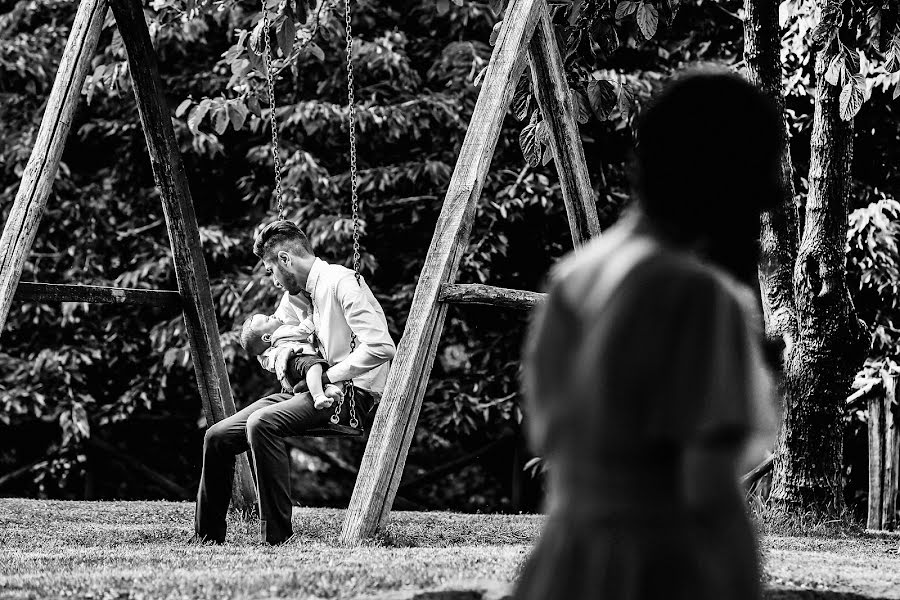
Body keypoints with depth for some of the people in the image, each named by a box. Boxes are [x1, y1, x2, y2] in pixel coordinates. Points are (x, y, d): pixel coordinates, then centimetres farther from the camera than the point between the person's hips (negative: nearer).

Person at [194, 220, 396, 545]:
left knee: (262, 423, -32)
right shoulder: (293, 295, 15)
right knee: (217, 437, -2)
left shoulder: (342, 282, -13)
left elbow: (380, 348, -22)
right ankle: (207, 539, 6)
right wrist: (282, 353, 3)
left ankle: (276, 539, -30)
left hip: (354, 393, -9)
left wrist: (328, 376, -17)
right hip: (306, 390, 9)